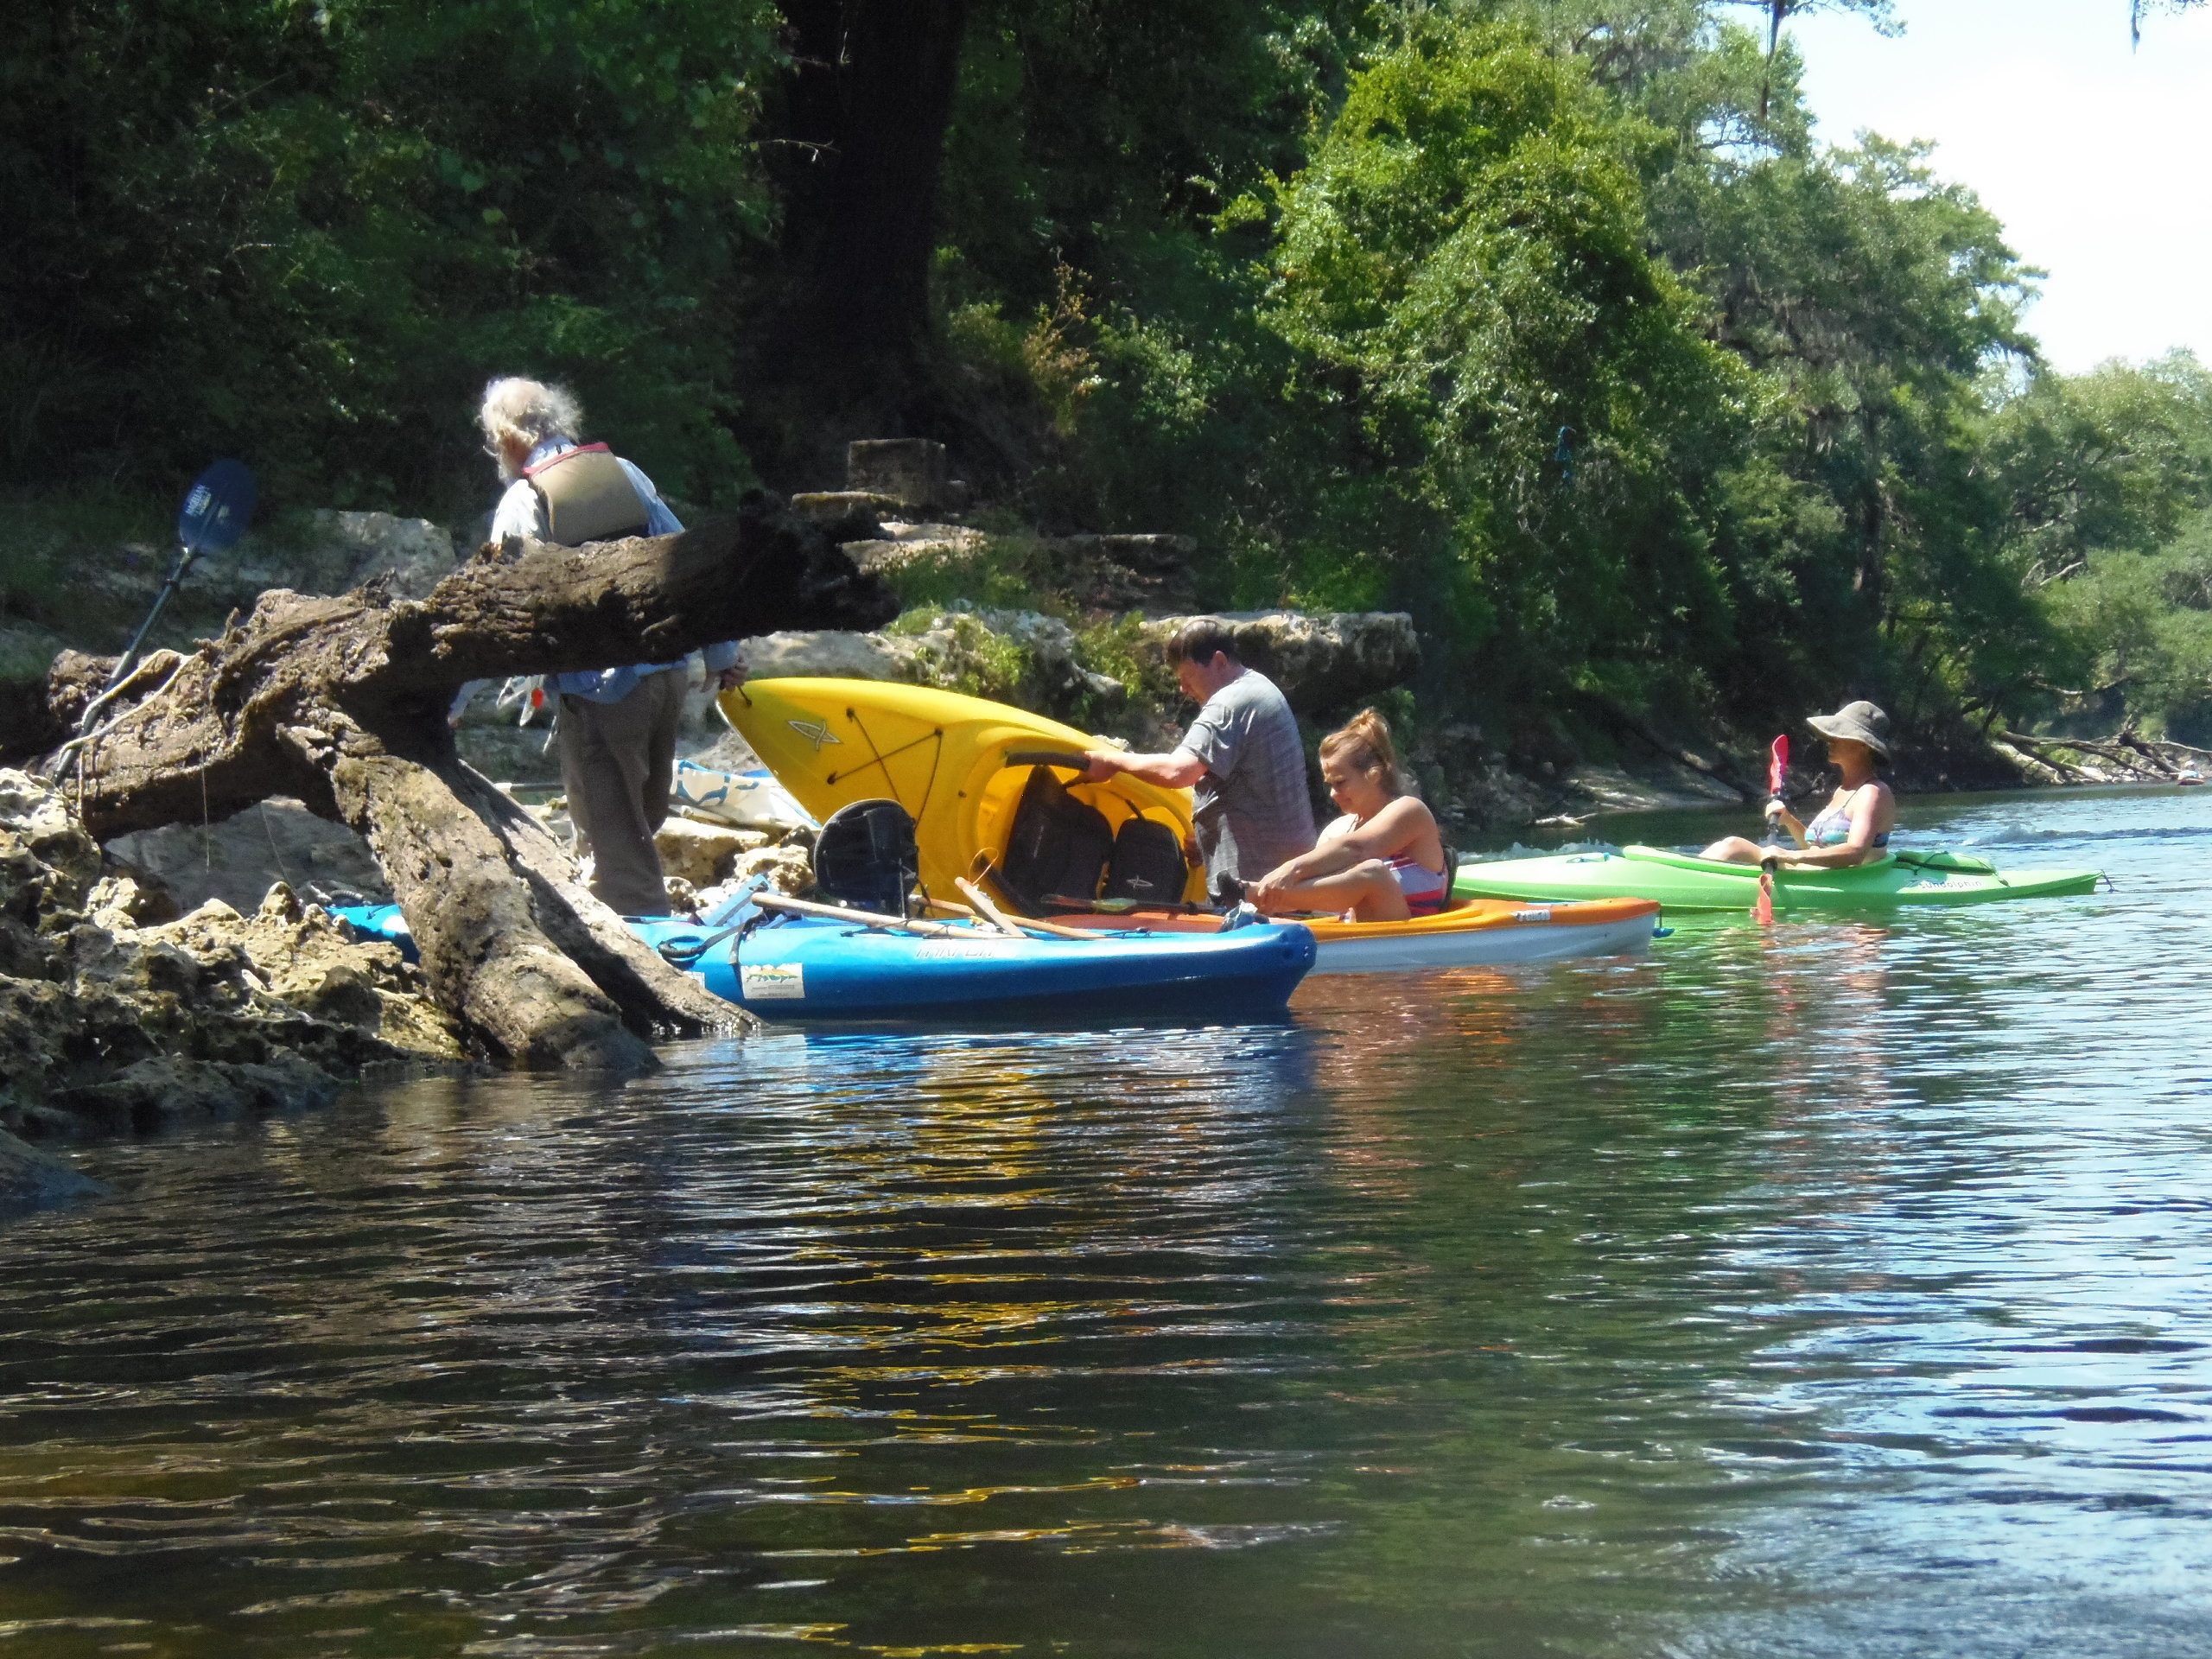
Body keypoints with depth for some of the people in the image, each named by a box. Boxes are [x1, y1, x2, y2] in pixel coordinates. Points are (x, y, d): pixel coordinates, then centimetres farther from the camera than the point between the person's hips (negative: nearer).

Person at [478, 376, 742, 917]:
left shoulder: (522, 502, -8)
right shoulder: (624, 472, 7)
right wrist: (721, 653, 16)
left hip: (598, 690, -6)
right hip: (667, 674, 6)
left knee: (616, 836, 1)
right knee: (643, 818, 20)